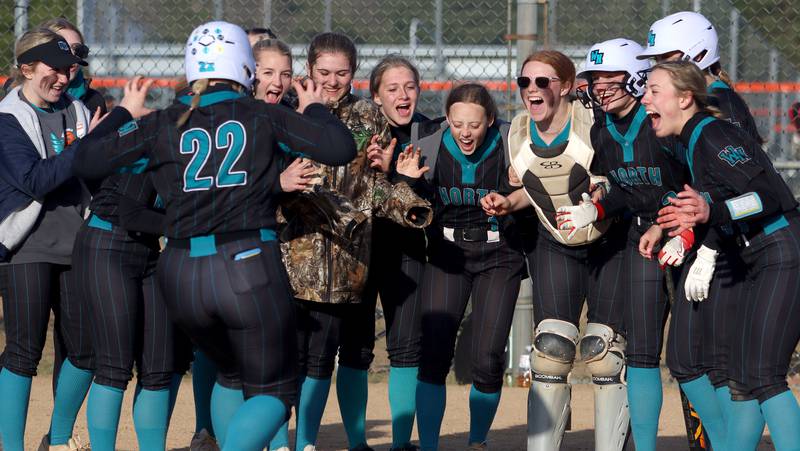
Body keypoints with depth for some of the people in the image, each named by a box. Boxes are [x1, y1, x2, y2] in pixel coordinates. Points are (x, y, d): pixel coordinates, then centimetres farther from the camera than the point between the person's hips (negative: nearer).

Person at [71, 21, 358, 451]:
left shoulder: (162, 124, 6)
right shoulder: (263, 116, 2)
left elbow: (84, 162, 7)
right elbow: (341, 149, -4)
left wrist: (124, 114, 23)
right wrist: (313, 109, 15)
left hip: (181, 275, 4)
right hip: (251, 270, -4)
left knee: (232, 374, 28)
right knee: (274, 391, 9)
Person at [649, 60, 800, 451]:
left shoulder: (713, 135, -15)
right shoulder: (692, 143, 14)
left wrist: (712, 212, -35)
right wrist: (694, 220, 25)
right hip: (759, 264, 10)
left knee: (761, 378, -16)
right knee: (742, 380, 10)